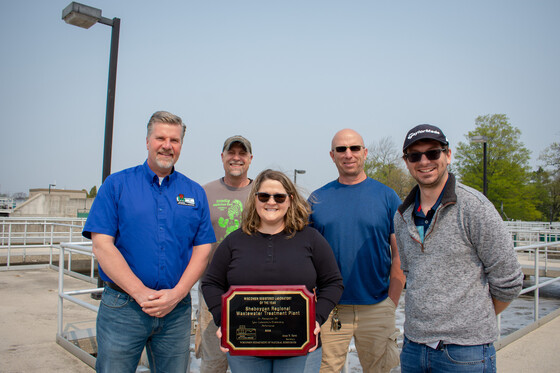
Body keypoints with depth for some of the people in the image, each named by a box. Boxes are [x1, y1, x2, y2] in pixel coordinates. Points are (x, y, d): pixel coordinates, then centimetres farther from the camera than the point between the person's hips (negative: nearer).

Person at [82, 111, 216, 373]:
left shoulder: (195, 193, 7)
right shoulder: (117, 184, 1)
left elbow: (202, 249, 4)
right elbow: (101, 244, -7)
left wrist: (177, 294, -10)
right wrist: (140, 292, -14)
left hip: (177, 309, 2)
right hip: (123, 306, -2)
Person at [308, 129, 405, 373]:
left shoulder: (387, 196, 1)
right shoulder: (317, 199, 3)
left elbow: (399, 255, 1)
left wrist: (392, 302, -5)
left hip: (376, 308, 0)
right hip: (328, 309, 1)